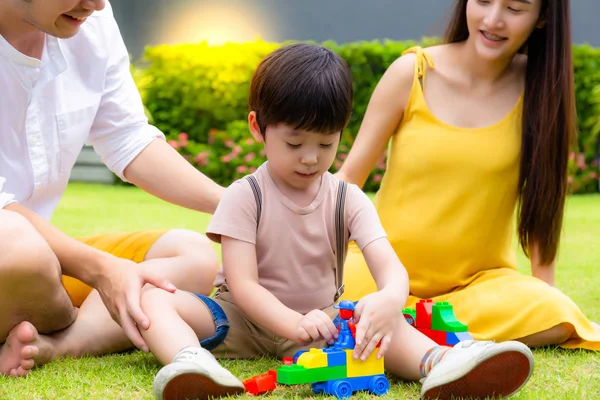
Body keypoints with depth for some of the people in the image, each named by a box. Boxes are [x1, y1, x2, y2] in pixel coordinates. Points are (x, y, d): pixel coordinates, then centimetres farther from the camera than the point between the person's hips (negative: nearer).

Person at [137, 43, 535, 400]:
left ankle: (440, 361, -56)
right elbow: (242, 284, -18)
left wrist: (390, 299, -44)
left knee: (383, 322, -28)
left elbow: (389, 263, -17)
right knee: (154, 298, -27)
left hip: (320, 319, 2)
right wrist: (294, 323, -38)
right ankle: (190, 360, -58)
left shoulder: (349, 201, -2)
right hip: (246, 319, -1)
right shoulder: (244, 197, -9)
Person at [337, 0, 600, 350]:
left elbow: (541, 193, 3)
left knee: (555, 318, -29)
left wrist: (544, 286, -1)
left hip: (479, 277, 2)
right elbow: (349, 177, -3)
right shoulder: (412, 73, -7)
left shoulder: (540, 85, -3)